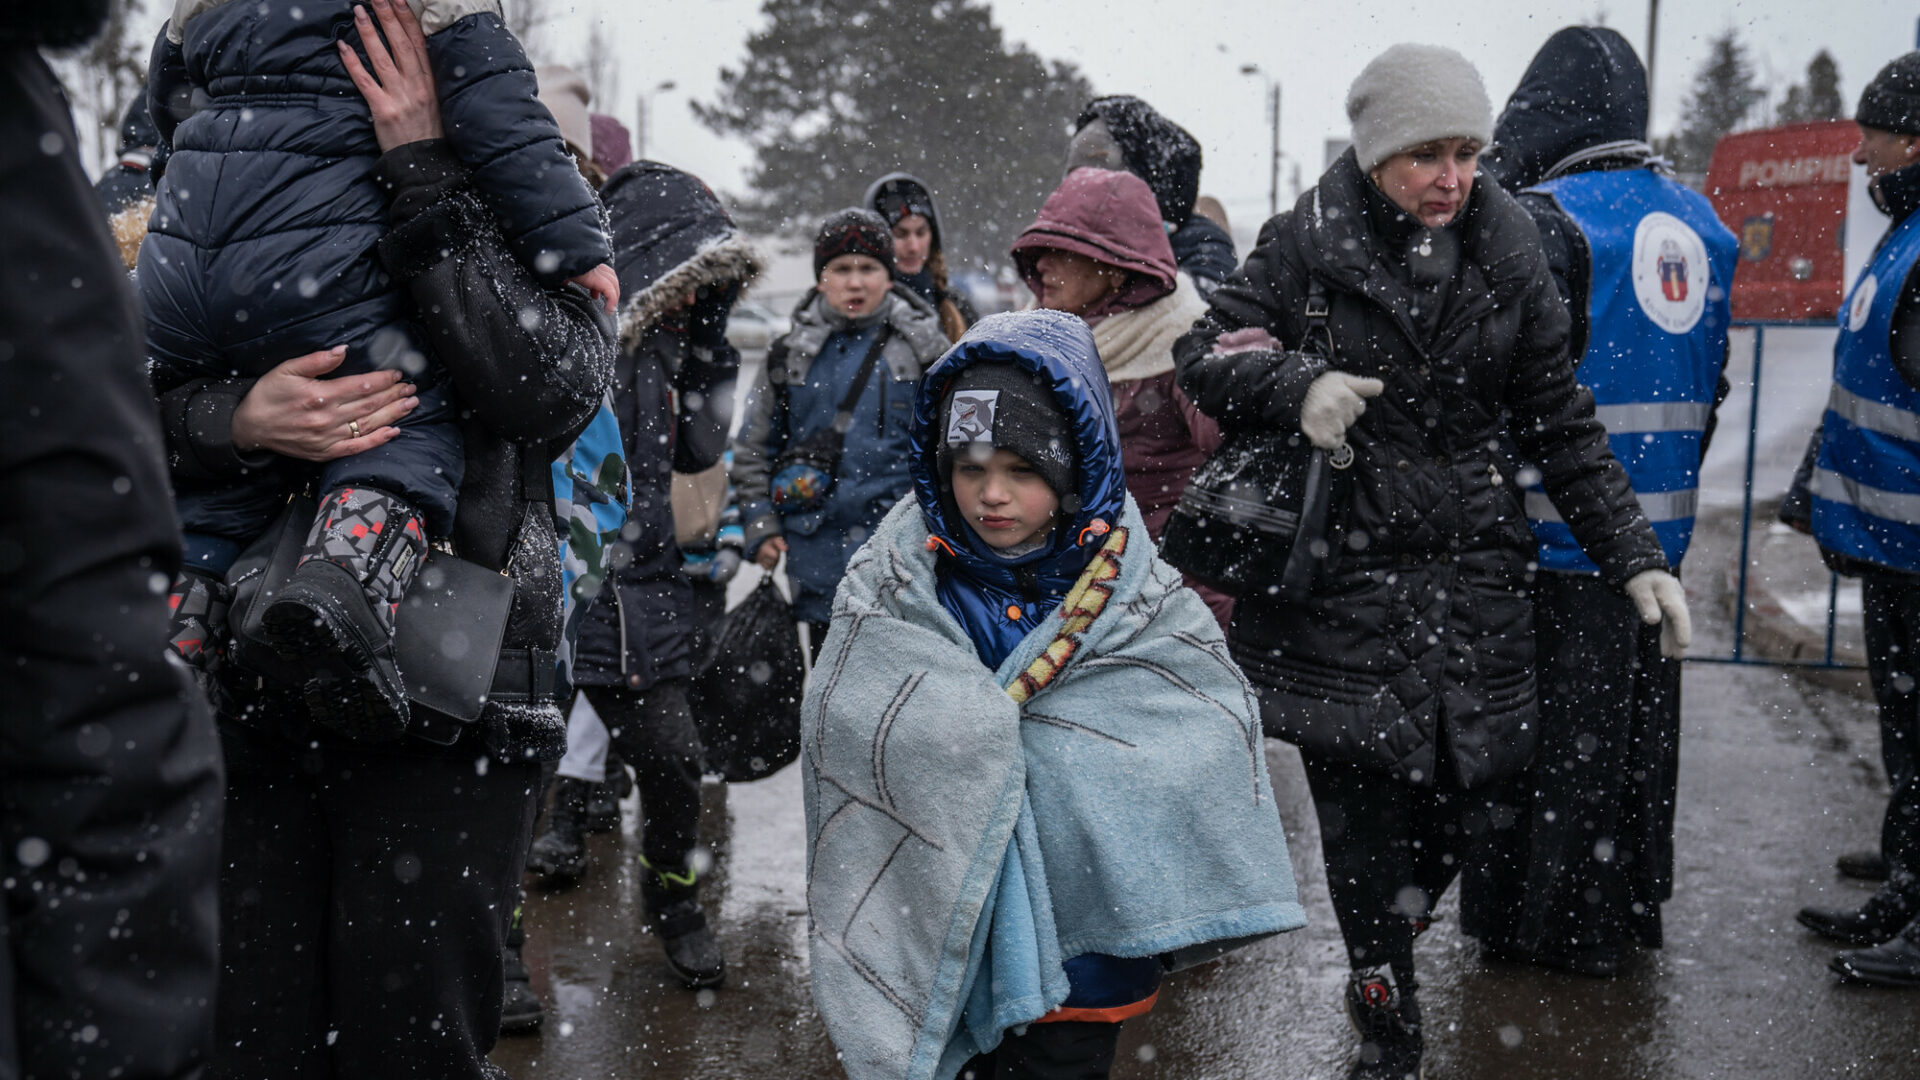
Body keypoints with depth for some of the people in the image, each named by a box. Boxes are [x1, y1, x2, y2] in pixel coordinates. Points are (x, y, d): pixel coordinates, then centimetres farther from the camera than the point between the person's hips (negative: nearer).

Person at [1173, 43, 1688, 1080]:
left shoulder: (1509, 260, 6)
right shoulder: (1307, 244, -2)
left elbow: (1562, 427, 10)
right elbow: (1203, 353, -2)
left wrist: (1635, 556, 5)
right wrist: (1295, 380, -23)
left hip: (1472, 582, 3)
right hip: (1339, 575, -2)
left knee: (1477, 782, 0)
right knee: (1361, 802, 0)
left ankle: (1393, 930, 35)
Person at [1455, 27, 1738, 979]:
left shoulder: (1547, 220, -14)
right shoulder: (1699, 222, 9)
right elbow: (1712, 382, 15)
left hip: (1563, 531, -7)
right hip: (1659, 526, 7)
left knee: (1554, 731, 3)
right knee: (1639, 720, 17)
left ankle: (1544, 925, 14)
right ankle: (1631, 907, 31)